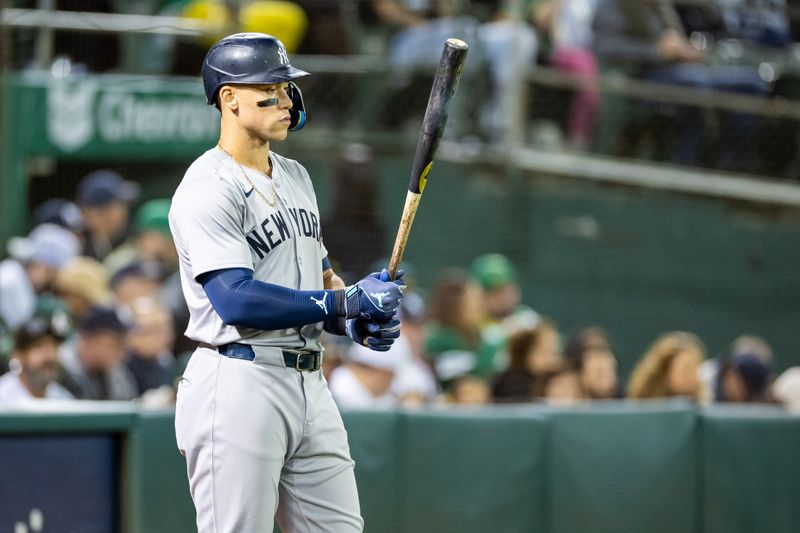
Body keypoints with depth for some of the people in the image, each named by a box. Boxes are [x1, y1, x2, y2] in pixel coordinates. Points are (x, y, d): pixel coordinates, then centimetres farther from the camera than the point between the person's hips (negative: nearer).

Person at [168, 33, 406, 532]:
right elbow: (237, 301, -21)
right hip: (239, 382, -8)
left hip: (309, 380, 8)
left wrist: (361, 323, 2)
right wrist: (346, 301, -19)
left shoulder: (296, 177, 17)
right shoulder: (209, 188, -11)